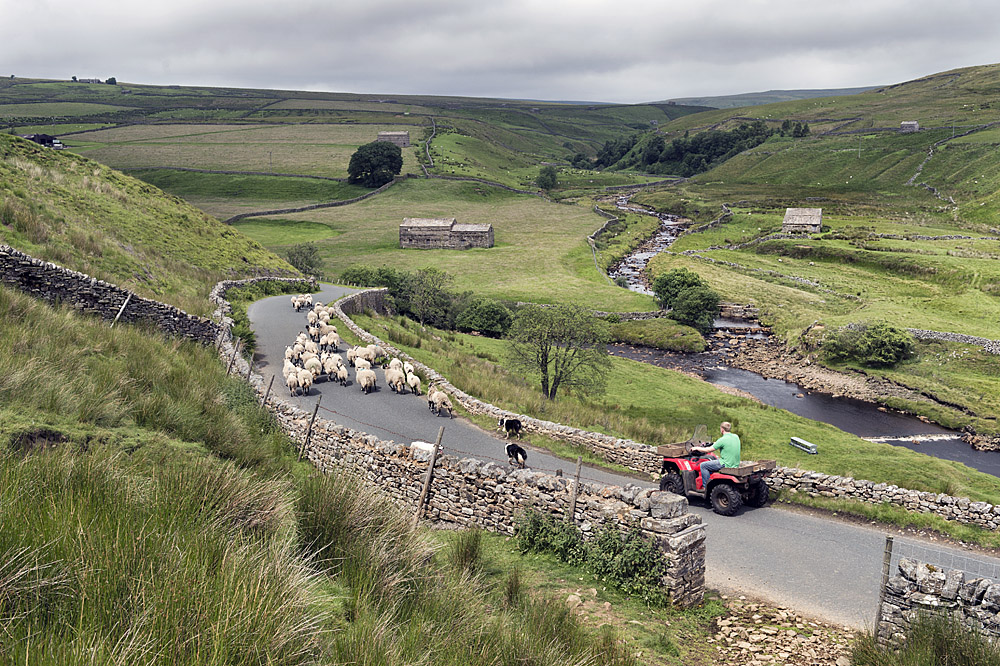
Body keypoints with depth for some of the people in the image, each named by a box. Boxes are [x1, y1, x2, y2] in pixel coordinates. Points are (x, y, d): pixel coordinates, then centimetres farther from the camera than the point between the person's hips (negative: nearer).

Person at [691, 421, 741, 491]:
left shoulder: (722, 440, -19)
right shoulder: (736, 437, 4)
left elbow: (708, 450, -11)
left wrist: (697, 448, 4)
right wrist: (716, 444, 37)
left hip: (726, 465, -9)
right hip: (735, 464, 9)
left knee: (703, 465, 3)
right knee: (714, 460, 30)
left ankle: (706, 487, 6)